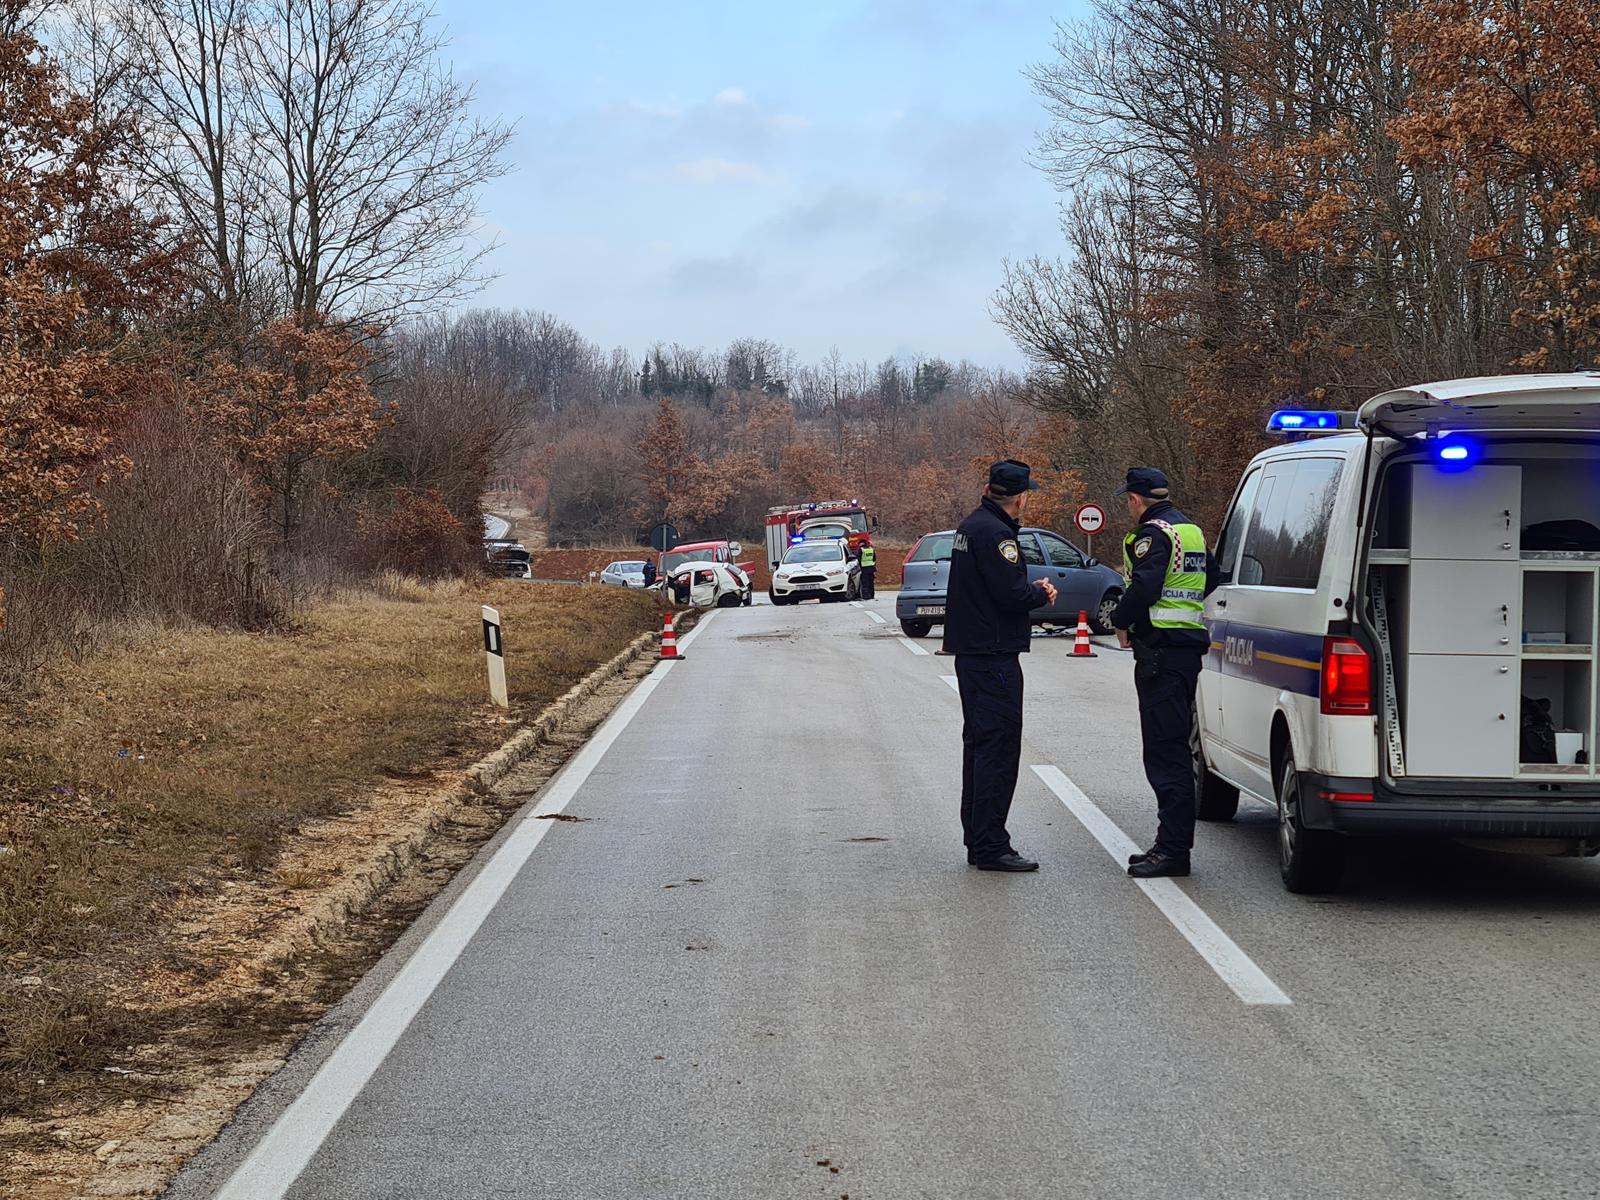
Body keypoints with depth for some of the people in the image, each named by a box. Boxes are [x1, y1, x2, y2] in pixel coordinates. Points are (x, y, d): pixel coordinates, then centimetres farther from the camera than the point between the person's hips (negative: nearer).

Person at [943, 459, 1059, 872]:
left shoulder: (972, 526, 15)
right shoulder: (995, 533, -18)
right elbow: (1011, 595, -23)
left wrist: (1031, 589, 8)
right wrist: (1042, 594, -3)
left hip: (970, 651, 11)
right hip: (994, 656, -11)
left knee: (979, 744, 15)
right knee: (999, 748, -9)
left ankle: (977, 841, 21)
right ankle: (991, 846, -9)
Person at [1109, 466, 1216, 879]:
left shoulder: (1154, 533, -12)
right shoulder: (1192, 531, 18)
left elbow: (1144, 586, -24)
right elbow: (1210, 580, 27)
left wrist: (1120, 620, -7)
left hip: (1161, 650, -10)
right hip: (1190, 646, 10)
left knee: (1165, 752, -9)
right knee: (1174, 748, 15)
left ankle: (1172, 848, -10)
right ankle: (1174, 844, 20)